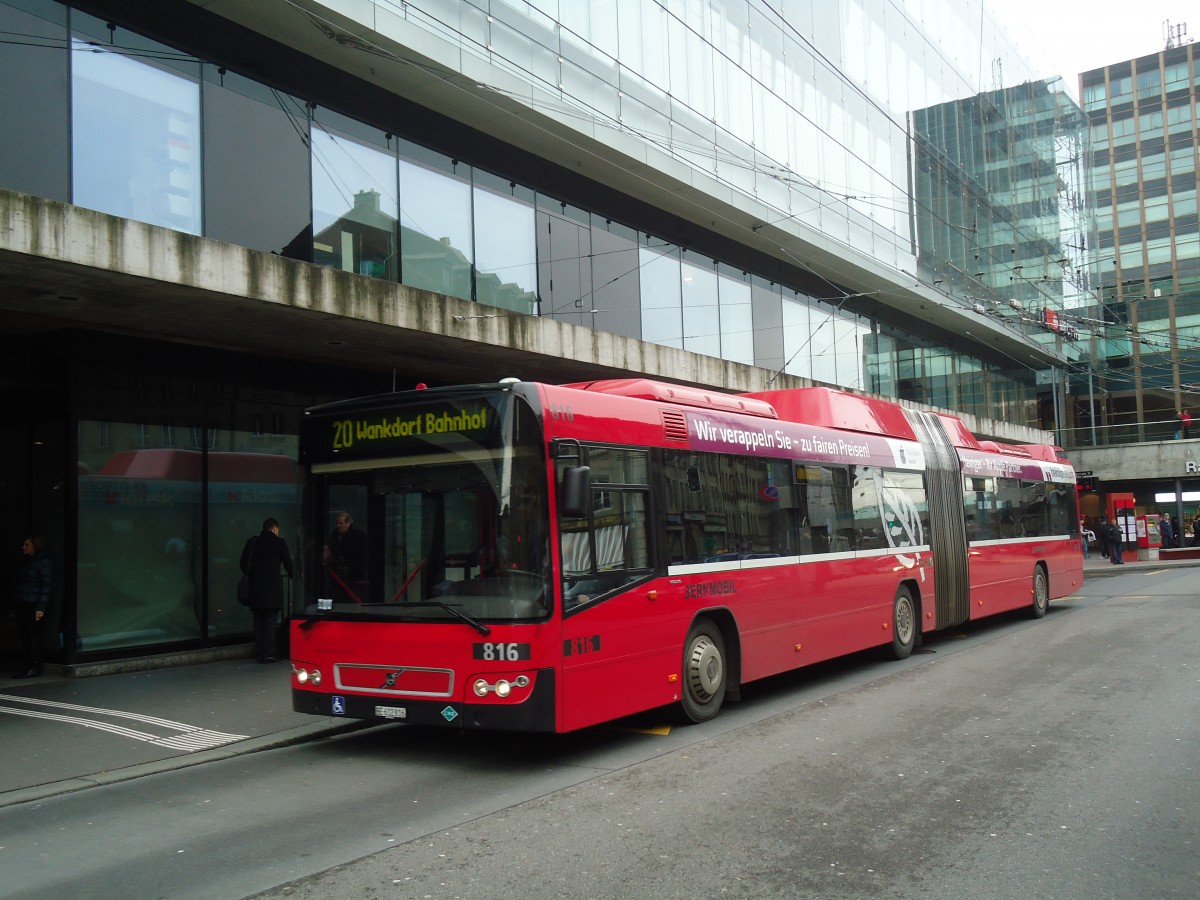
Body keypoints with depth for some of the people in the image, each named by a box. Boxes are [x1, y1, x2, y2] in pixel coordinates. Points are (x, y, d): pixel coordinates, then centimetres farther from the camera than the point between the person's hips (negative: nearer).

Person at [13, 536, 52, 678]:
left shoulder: (43, 562, -7)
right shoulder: (26, 561, 17)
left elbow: (46, 585, -12)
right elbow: (21, 582, 17)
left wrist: (41, 608, -17)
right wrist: (17, 606, 11)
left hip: (34, 606, -8)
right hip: (23, 605, 8)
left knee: (34, 637, -5)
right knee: (25, 636, 7)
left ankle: (34, 667, -1)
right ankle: (27, 665, 13)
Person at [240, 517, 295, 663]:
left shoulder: (252, 542, 7)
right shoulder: (279, 543, -3)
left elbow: (244, 564, 9)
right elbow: (288, 564, 0)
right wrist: (293, 575, 20)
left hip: (255, 589, 4)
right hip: (273, 588, -4)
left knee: (258, 622, 10)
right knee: (270, 622, -1)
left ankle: (259, 654, 11)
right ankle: (268, 655, -3)